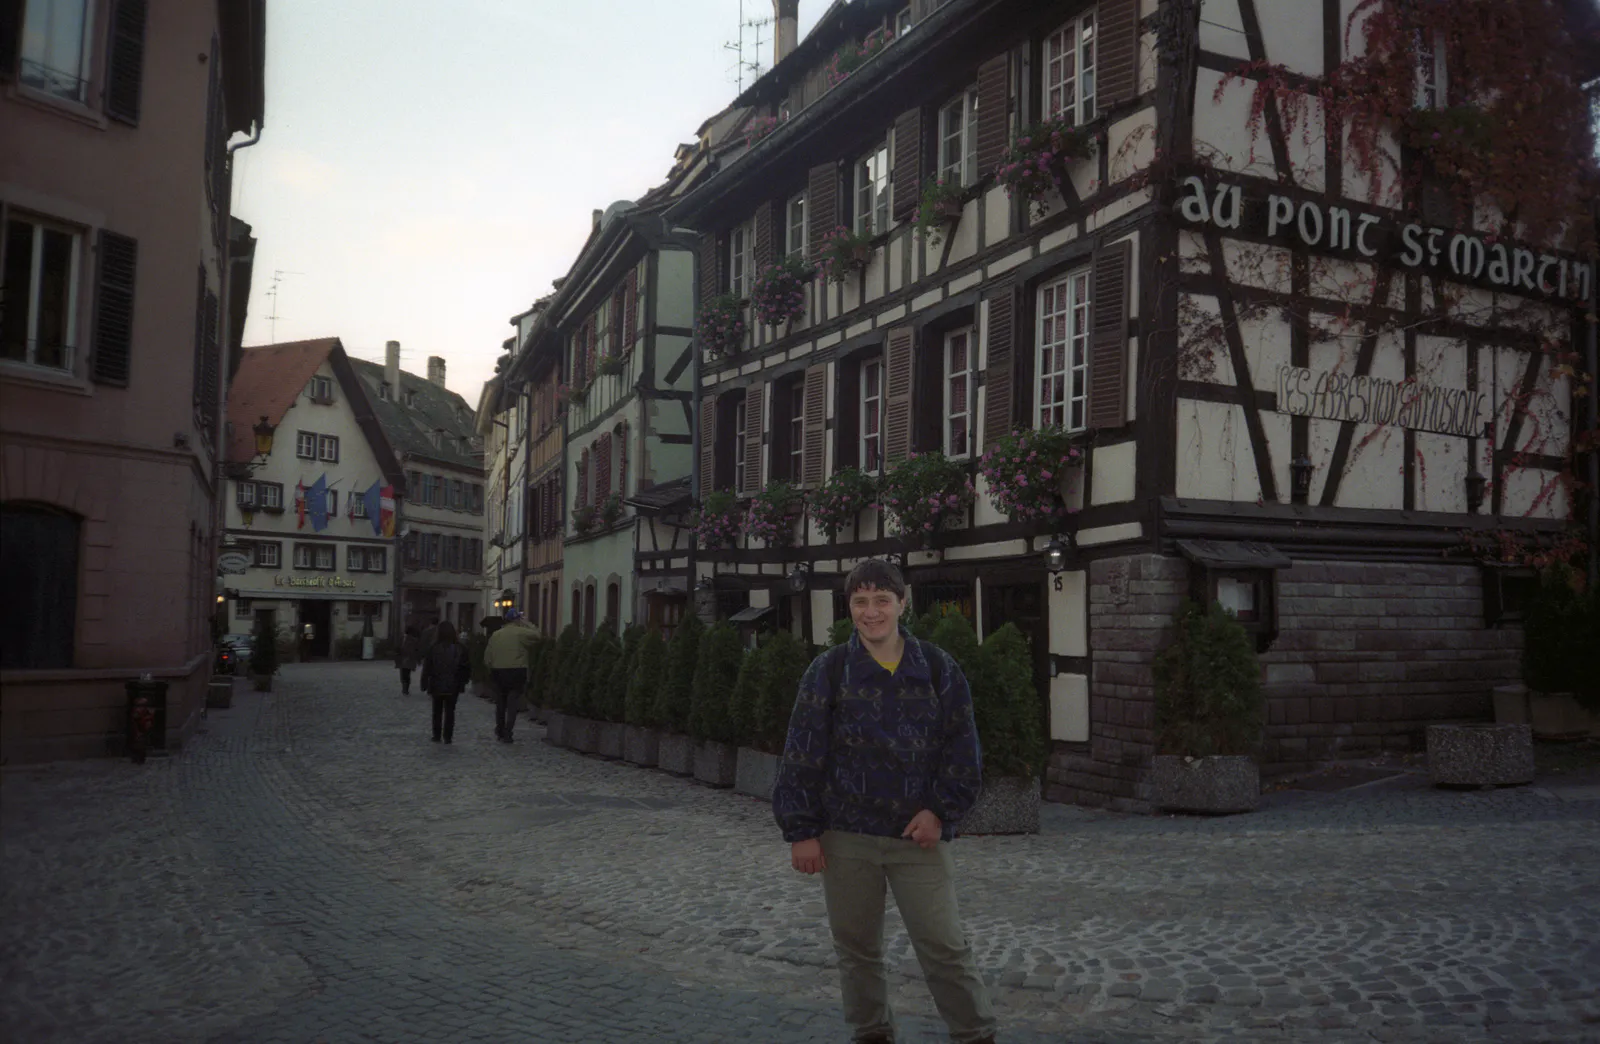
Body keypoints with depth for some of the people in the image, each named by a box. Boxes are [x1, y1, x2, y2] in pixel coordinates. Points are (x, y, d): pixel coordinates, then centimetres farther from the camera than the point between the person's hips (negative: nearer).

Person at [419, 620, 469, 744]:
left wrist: (424, 684, 1)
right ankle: (447, 736, 3)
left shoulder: (433, 648, -8)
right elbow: (466, 667, -1)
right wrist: (463, 682, 11)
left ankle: (437, 735, 15)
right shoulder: (460, 648, -5)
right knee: (450, 711, 7)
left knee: (437, 711, 14)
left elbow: (427, 668, -6)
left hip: (437, 686, 0)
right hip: (453, 687, 0)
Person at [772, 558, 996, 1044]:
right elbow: (802, 754, -2)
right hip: (846, 836, 1)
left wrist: (941, 811, -7)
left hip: (918, 834, 0)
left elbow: (962, 748, 3)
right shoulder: (828, 670, -2)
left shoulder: (937, 668, 0)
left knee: (944, 945, 0)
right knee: (856, 948, 12)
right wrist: (800, 831, -5)